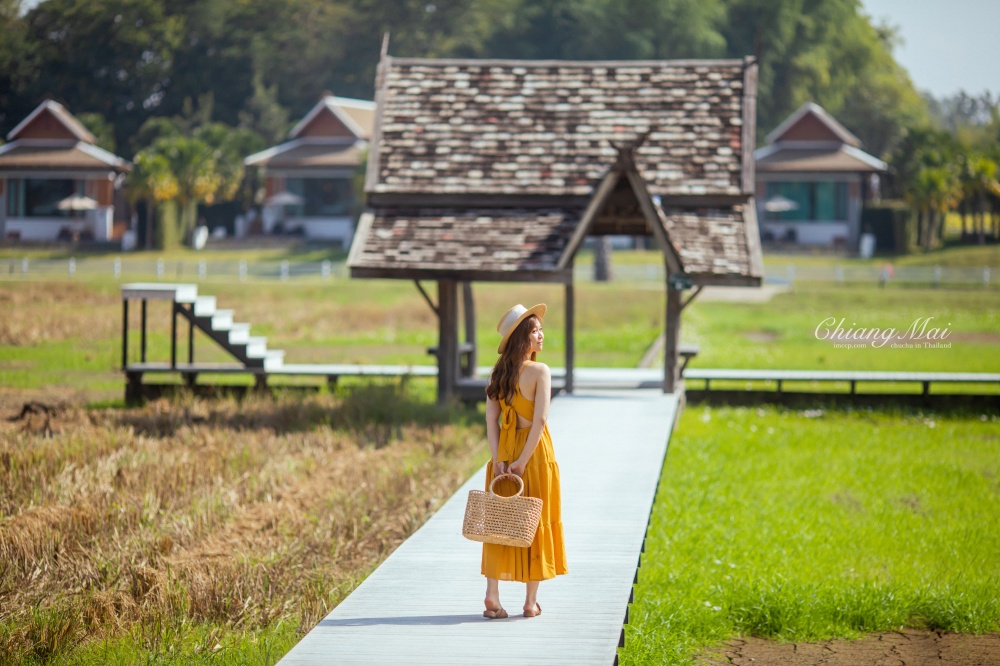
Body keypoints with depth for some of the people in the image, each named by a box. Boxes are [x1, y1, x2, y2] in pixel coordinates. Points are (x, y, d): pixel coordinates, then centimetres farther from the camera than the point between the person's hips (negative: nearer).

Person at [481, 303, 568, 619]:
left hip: (504, 452, 4)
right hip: (534, 451, -4)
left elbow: (491, 420, -2)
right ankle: (531, 601, 11)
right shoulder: (540, 371, -12)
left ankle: (492, 596, 1)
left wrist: (499, 460, -6)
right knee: (534, 522, 6)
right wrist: (523, 460, -16)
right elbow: (540, 420, -19)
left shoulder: (498, 374, 4)